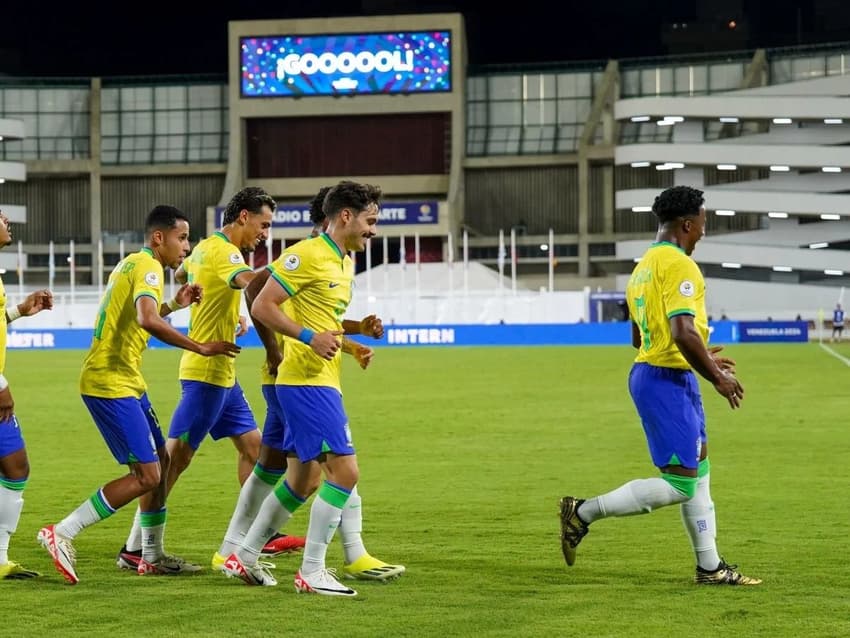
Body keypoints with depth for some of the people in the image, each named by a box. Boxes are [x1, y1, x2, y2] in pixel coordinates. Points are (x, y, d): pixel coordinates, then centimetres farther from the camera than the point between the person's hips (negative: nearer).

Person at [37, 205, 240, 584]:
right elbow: (148, 321, -31)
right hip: (111, 385, -11)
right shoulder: (147, 267, -14)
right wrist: (200, 348, -27)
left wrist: (176, 304, 19)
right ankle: (61, 534, -10)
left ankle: (152, 556, 21)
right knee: (146, 475, -11)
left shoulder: (132, 265, 17)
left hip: (125, 382, 11)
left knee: (160, 463, 15)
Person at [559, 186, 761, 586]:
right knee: (681, 484, -7)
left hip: (651, 371, 11)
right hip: (667, 382, -11)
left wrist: (702, 358, 25)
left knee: (698, 469, 14)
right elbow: (683, 333, -27)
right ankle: (583, 512, -4)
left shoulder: (644, 267, 15)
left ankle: (710, 567, 19)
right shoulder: (678, 265, -16)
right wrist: (717, 377, -14)